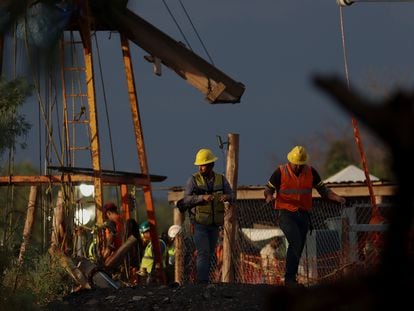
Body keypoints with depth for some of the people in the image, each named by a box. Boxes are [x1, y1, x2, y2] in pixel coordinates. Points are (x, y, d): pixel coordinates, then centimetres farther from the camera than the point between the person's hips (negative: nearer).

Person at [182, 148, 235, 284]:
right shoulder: (193, 179, -6)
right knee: (203, 254, -14)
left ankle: (204, 281, 20)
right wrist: (202, 197, -26)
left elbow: (232, 196, 0)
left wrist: (227, 197, -24)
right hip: (199, 224, -4)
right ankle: (203, 283, -15)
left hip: (214, 225, 4)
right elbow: (186, 200, -12)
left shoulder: (221, 179, 4)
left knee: (210, 255, 11)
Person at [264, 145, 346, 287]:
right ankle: (290, 278, -21)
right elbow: (268, 189, 2)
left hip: (303, 215, 5)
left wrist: (336, 197, -8)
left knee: (298, 248, 6)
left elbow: (322, 189, 9)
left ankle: (290, 279, 16)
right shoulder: (280, 172, -5)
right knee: (295, 242, -23)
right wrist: (269, 196, -22)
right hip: (286, 213, -5)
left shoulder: (310, 172, 4)